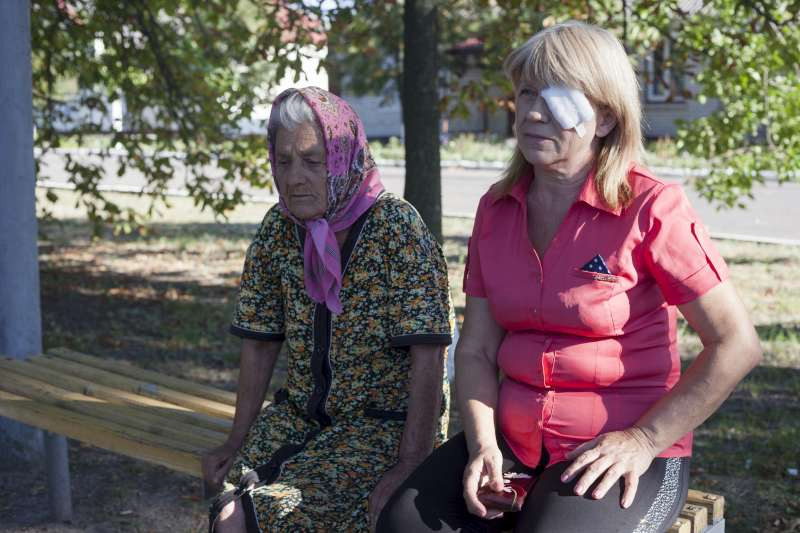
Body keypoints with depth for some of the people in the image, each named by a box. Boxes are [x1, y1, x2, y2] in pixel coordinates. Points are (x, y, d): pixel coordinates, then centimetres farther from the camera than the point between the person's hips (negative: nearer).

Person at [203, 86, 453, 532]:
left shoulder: (397, 228, -13)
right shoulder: (279, 229, 2)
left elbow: (428, 355, -17)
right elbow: (260, 343, 8)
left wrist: (411, 466, -22)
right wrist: (237, 444, 4)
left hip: (387, 425, -4)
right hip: (302, 417, 5)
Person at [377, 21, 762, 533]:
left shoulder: (650, 208, -10)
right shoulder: (496, 209, 7)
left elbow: (736, 345, -11)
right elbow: (476, 349, 7)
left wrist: (645, 440, -14)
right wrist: (483, 445, -9)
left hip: (624, 454, -4)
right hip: (513, 439, 5)